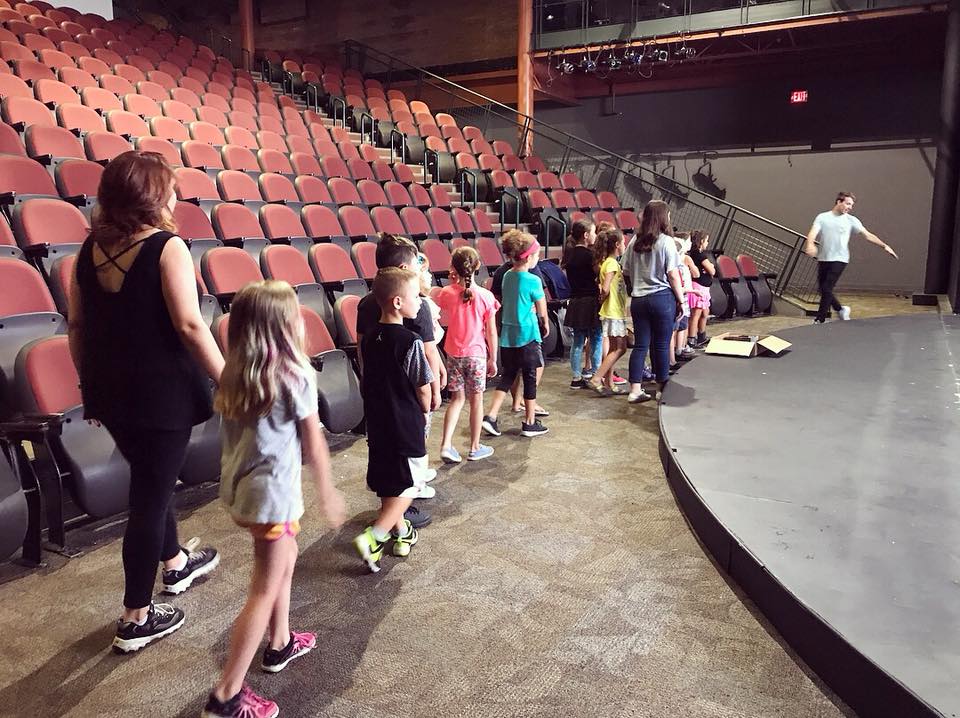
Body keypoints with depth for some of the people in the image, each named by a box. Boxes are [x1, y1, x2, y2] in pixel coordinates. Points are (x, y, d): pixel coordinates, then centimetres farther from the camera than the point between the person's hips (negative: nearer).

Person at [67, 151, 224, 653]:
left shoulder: (91, 248, 5)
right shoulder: (167, 247, -15)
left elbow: (77, 325, 9)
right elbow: (190, 326, -21)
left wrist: (90, 386, 19)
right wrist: (227, 381, -14)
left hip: (110, 391, 7)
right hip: (162, 393, -7)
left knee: (151, 479, 26)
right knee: (150, 497, 4)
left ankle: (175, 563, 47)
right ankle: (136, 620, 17)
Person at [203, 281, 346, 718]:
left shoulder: (234, 374, 1)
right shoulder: (296, 375, -16)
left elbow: (234, 433, 7)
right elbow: (314, 445, -9)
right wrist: (328, 493, 3)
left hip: (237, 487, 8)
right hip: (273, 492, -7)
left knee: (285, 558, 27)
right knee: (264, 591, 4)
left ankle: (280, 643, 42)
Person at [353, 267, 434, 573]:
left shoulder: (369, 338, 1)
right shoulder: (410, 342, -20)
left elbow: (369, 378, 9)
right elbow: (423, 388, -14)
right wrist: (424, 410, 6)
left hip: (377, 422, 7)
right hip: (406, 425, -7)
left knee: (388, 482, 19)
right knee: (408, 485, 6)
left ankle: (401, 533, 33)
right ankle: (373, 537, -3)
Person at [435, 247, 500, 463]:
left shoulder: (446, 294, -7)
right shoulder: (485, 296, -11)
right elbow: (491, 333, -8)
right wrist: (493, 359, 3)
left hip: (454, 354, 2)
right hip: (477, 354, -2)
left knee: (457, 399, 12)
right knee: (476, 400, 11)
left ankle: (446, 445, 1)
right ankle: (475, 448, 21)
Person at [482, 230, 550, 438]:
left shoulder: (507, 276, 4)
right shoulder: (533, 281, -14)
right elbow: (542, 311, -2)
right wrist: (546, 325, 16)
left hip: (507, 335, 6)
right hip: (527, 335, -6)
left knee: (507, 375, 15)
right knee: (530, 377, 7)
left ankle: (491, 416, 6)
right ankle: (530, 423, 17)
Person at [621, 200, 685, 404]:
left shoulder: (635, 241, 6)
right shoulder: (666, 242, -8)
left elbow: (626, 272, 8)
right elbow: (673, 275, -9)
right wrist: (681, 300, -1)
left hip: (638, 299, 5)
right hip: (662, 297, -4)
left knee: (640, 345, 8)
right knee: (661, 345, 5)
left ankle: (635, 390, 7)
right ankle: (663, 388, 16)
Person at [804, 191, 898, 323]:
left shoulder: (851, 220, 4)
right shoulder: (822, 217, 5)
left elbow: (868, 235, 0)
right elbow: (812, 233, -8)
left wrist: (884, 246, -12)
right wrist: (810, 244, -31)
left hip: (839, 260, -2)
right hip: (823, 259, 2)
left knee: (827, 289, -11)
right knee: (823, 290, 6)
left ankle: (819, 320, -1)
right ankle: (841, 309, 30)